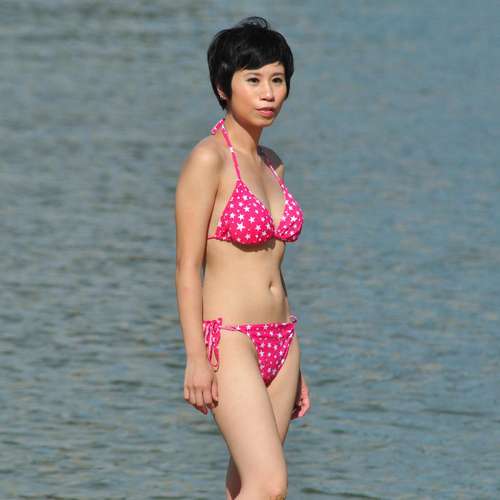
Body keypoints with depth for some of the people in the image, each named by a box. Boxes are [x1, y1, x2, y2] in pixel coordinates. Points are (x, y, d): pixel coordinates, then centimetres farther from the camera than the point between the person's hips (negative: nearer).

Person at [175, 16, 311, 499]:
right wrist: (196, 358, -18)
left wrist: (294, 366, 19)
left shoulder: (271, 165, 13)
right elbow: (188, 266, -12)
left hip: (278, 344, 8)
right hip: (228, 340, -8)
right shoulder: (208, 159, -10)